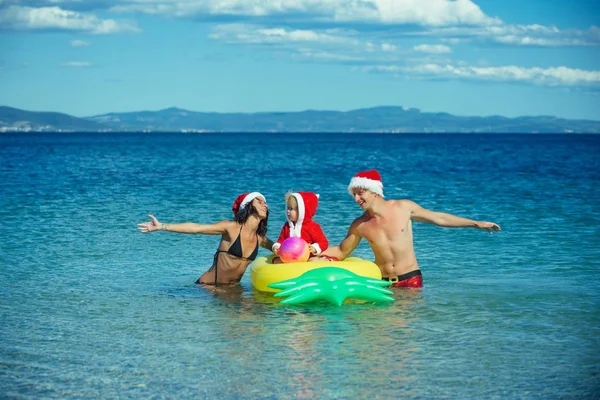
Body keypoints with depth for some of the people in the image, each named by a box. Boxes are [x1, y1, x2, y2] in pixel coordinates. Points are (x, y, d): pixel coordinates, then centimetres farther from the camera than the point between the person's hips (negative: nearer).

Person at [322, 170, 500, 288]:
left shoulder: (403, 207, -4)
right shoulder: (359, 225, -2)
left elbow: (438, 218, 7)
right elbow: (341, 252, 10)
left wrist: (476, 223, 8)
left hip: (410, 278, -1)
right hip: (383, 283, 1)